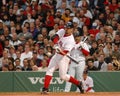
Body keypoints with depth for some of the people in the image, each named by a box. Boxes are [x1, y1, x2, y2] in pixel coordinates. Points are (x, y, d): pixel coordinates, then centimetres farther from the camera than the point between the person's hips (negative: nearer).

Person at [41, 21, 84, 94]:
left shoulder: (71, 40, -22)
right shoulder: (62, 31, -3)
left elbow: (65, 53, -30)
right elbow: (54, 37, -15)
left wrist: (61, 52, -52)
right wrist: (56, 43, -35)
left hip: (64, 57, -7)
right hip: (56, 55, 7)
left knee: (63, 76, -7)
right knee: (49, 71, -3)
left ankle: (78, 83, 11)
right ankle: (45, 89, -3)